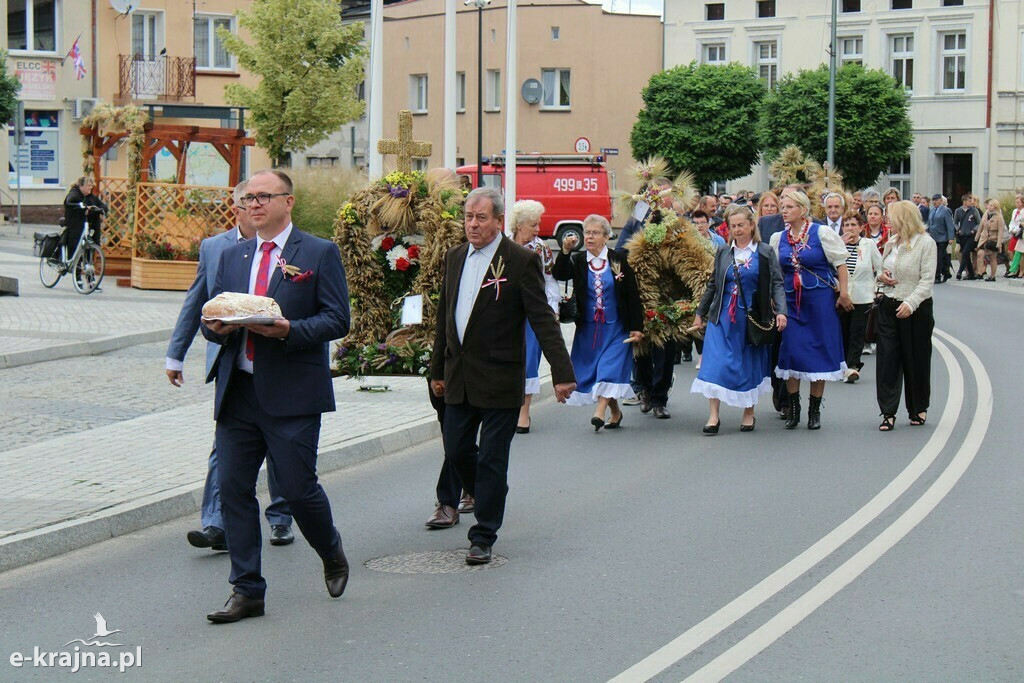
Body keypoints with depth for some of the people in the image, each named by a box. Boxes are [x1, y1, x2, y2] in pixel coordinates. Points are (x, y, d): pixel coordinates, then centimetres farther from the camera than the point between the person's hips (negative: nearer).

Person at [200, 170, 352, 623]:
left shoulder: (319, 253, 0)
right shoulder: (233, 256, 16)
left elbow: (337, 320, -6)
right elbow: (214, 317, 18)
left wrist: (289, 330, -21)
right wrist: (216, 327, -6)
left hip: (291, 395, -5)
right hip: (237, 393, 5)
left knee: (298, 488, -1)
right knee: (233, 488, 2)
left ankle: (332, 555, 29)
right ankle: (246, 591, 10)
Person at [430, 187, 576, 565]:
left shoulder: (520, 261, -9)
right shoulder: (455, 257, 10)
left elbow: (543, 320, -11)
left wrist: (562, 372, -16)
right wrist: (437, 369, 19)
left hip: (499, 378, -6)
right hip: (459, 377, 6)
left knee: (491, 459, -1)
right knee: (456, 451, 9)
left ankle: (483, 537, 8)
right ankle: (489, 501, 35)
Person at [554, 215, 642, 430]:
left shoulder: (618, 261, -2)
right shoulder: (578, 261, 4)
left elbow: (633, 296, -1)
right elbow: (560, 275, -15)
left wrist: (636, 327, -5)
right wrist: (565, 251, -30)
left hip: (616, 327, -3)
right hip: (588, 328, 3)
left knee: (611, 368, -15)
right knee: (590, 370, 5)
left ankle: (601, 411, -21)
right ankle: (615, 412, 20)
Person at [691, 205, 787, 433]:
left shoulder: (765, 253, 1)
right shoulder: (723, 253, 8)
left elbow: (777, 284, -3)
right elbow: (713, 285, 15)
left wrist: (781, 311, -16)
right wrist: (700, 313, 16)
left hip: (753, 318, -1)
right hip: (723, 317, 2)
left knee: (750, 364, 7)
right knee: (717, 363, -9)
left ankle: (749, 413, 21)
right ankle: (714, 415, -8)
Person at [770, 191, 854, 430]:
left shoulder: (822, 234, -5)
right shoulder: (778, 238, 7)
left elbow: (840, 263, -2)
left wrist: (843, 293, -6)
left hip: (820, 300, -3)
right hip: (790, 301, 3)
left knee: (819, 353, 2)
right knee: (790, 353, -2)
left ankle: (814, 410, 13)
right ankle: (792, 409, 10)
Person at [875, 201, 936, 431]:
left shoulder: (925, 243, -10)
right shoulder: (891, 242, 10)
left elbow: (927, 279, -15)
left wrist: (911, 303, -25)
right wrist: (881, 276, 0)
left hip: (915, 309, -5)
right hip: (888, 306, 5)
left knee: (916, 360, 7)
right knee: (887, 359, -2)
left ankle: (918, 409, 23)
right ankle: (888, 413, -1)